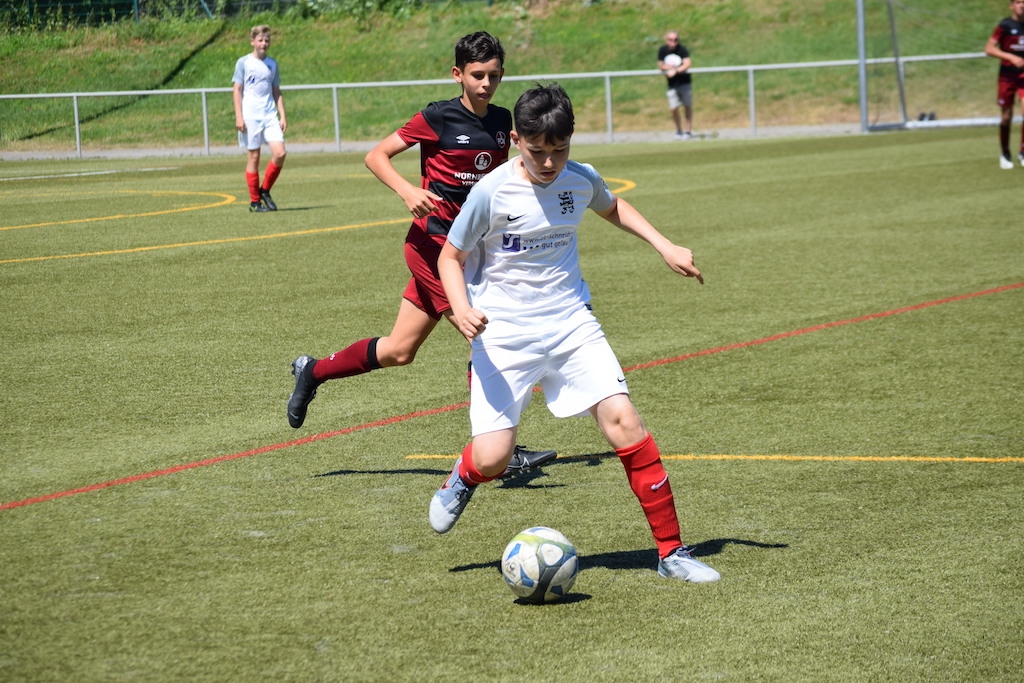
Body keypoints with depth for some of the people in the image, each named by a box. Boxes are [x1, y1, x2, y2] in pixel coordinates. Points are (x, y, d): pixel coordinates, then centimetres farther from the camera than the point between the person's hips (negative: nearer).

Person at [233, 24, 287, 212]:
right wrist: (238, 117, -9)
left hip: (270, 115, 4)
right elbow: (237, 90, -1)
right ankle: (254, 201, 7)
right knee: (253, 157, -1)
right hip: (250, 117, -4)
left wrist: (282, 116, 10)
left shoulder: (272, 64, 13)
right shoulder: (244, 63, 1)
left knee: (280, 153, -10)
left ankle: (265, 191, 9)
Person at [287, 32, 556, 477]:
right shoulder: (438, 118, -11)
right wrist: (407, 191, -23)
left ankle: (313, 372, 31)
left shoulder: (501, 121, 7)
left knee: (398, 351, 12)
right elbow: (375, 156, -7)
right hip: (434, 240, -7)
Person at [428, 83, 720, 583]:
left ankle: (671, 552, -7)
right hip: (502, 336, -3)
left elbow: (612, 207, 24)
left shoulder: (581, 181, -1)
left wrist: (664, 246, 12)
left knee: (622, 419, -15)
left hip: (571, 325, 3)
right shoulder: (492, 192, -14)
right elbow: (451, 258, -2)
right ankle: (463, 477, 29)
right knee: (493, 459, -12)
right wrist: (461, 309, -21)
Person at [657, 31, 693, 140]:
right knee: (674, 108, -3)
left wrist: (676, 70, -38)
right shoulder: (662, 50, -5)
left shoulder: (682, 49, -15)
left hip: (685, 82, -2)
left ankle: (688, 130, 14)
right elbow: (660, 65, 3)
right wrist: (668, 67, -16)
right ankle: (679, 130, 15)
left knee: (688, 106, 4)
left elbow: (687, 64, -25)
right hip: (672, 84, 2)